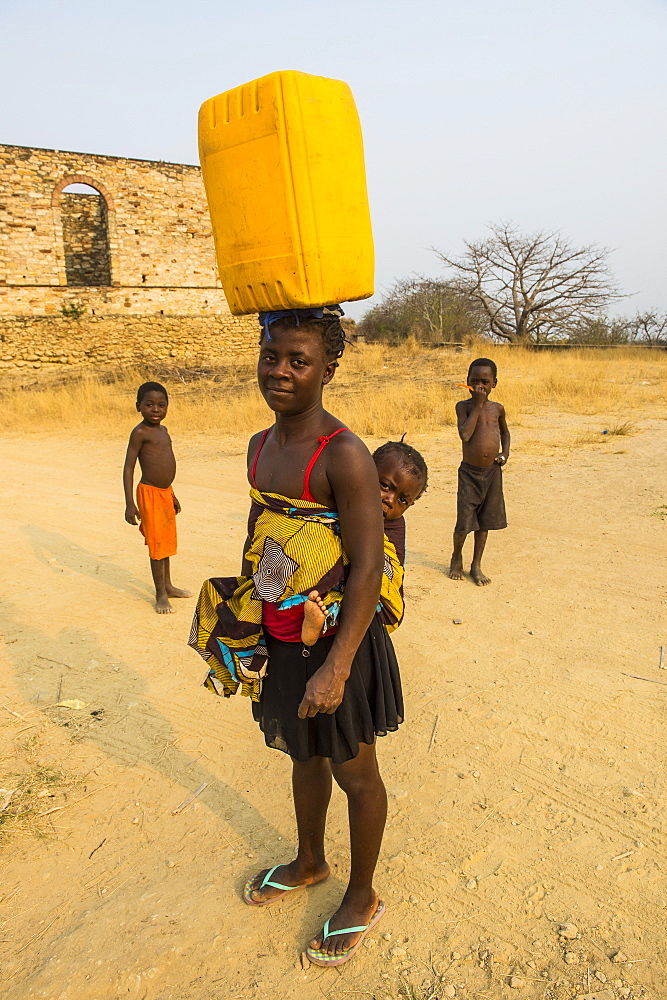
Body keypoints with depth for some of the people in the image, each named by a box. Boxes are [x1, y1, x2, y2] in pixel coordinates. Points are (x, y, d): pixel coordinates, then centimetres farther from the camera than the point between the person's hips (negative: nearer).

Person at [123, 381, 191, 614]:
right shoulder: (140, 432, -13)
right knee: (156, 544, -1)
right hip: (150, 493, -8)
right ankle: (160, 594, 10)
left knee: (167, 541, 17)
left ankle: (167, 586, 31)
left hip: (165, 492, 8)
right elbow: (128, 467, -15)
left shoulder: (162, 430, 12)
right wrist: (129, 504, -21)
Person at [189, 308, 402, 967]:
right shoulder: (261, 447, 3)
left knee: (353, 771, 14)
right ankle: (309, 863, 52)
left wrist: (336, 668, -25)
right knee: (304, 754, 26)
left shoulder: (344, 456, -22)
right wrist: (238, 621, 16)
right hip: (280, 640, 7)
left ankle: (362, 897, 38)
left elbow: (367, 568, -23)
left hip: (336, 641, -7)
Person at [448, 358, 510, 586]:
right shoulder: (464, 406, -6)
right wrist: (477, 405, -18)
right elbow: (465, 434, -22)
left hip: (493, 472, 4)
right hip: (469, 472, -4)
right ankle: (457, 557, 26)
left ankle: (476, 565, 25)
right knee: (464, 522, -2)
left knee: (485, 521, 10)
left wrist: (505, 452, 7)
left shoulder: (497, 408, 6)